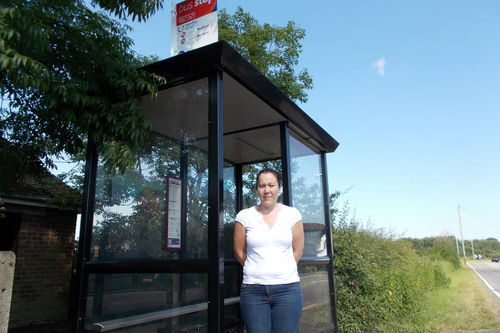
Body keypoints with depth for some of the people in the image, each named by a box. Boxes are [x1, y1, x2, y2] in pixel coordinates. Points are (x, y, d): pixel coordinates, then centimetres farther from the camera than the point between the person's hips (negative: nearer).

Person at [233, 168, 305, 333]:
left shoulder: (292, 214, 2)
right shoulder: (244, 216, 0)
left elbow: (297, 250, 8)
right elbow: (239, 252, 7)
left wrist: (281, 272, 9)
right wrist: (257, 271, 10)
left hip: (287, 288, 0)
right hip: (253, 289, 0)